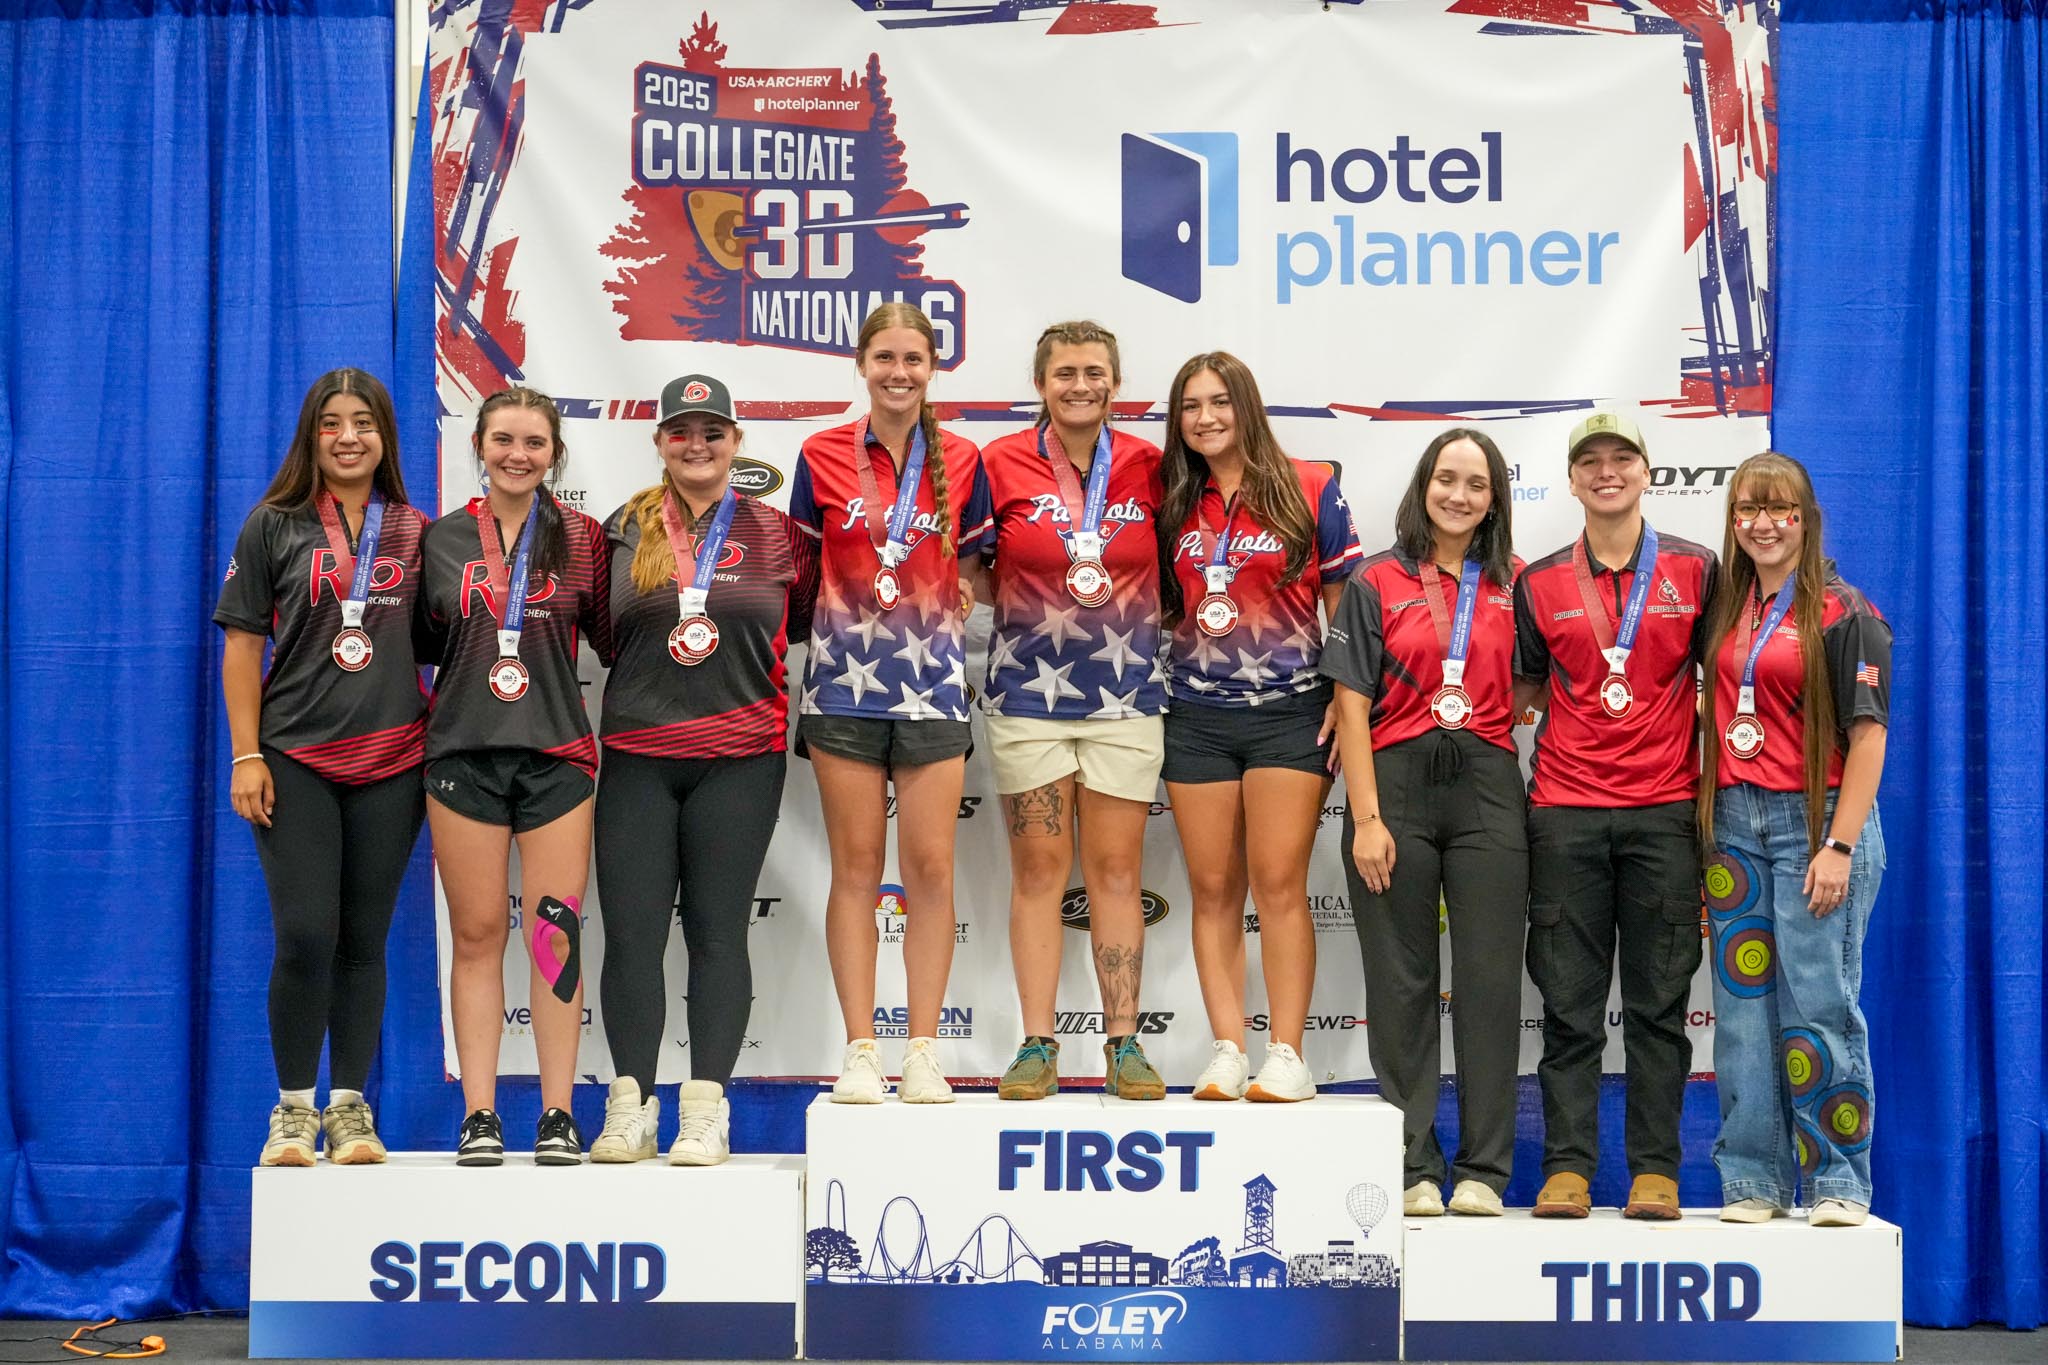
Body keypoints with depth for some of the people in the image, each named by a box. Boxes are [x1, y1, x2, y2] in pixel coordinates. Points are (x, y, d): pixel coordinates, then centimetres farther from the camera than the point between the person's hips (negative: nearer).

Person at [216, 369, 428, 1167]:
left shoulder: (416, 532, 9)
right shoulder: (274, 525, 3)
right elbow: (242, 645, 2)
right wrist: (246, 756, -5)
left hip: (392, 762, 2)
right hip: (295, 760, -2)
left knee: (364, 940, 5)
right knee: (305, 937, -7)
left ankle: (350, 1109, 14)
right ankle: (294, 1109, 8)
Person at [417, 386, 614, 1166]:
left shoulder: (581, 540, 6)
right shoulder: (443, 540, 9)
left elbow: (615, 639, 8)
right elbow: (419, 644, 16)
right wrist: (434, 712, 3)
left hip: (556, 754, -1)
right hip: (464, 753, 1)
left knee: (555, 933, -2)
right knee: (476, 934, 2)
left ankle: (557, 1116, 4)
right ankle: (479, 1116, 8)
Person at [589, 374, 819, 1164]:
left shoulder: (776, 535, 5)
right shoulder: (624, 531, 9)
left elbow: (806, 618, 14)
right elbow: (596, 626, 17)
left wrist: (742, 653, 3)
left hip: (739, 758, -1)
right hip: (637, 754, 1)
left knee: (717, 929, 1)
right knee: (631, 930, 0)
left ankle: (706, 1109, 6)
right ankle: (631, 1107, 9)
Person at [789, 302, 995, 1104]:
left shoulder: (962, 461, 6)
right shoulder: (823, 455, 4)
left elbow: (972, 571, 12)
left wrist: (935, 615, -1)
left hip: (932, 679, 1)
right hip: (845, 677, 0)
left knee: (931, 867, -1)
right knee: (856, 867, 2)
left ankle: (924, 1052, 7)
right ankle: (860, 1052, 8)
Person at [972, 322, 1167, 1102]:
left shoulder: (1148, 468, 2)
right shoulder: (1002, 465, -2)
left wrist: (1134, 609, 2)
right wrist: (1031, 603, -4)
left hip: (1125, 694, 1)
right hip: (1029, 692, -1)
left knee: (1117, 871, 4)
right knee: (1038, 871, 3)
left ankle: (1123, 1043, 11)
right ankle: (1037, 1046, 9)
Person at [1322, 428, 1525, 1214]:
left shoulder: (1511, 588, 11)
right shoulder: (1376, 583, 4)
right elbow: (1352, 705, -2)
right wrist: (1366, 817, -9)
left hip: (1487, 787, 2)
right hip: (1395, 782, -2)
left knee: (1490, 979, 0)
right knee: (1402, 982, 3)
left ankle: (1483, 1169, 8)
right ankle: (1412, 1169, 10)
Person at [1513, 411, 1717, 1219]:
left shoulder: (1695, 570, 6)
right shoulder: (1539, 583, 9)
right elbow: (1521, 691, 15)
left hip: (1665, 810, -1)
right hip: (1565, 811, 1)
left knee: (1659, 1001, 2)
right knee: (1569, 1002, 2)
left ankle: (1655, 1169, 8)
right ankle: (1567, 1167, 6)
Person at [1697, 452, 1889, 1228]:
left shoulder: (1843, 613, -3)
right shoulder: (1725, 610, 13)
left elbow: (1866, 734, -8)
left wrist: (1840, 846, -14)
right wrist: (1709, 827, 8)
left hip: (1813, 817, -5)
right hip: (1733, 821, 6)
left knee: (1820, 1003, -6)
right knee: (1742, 1005, 6)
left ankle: (1839, 1182, 4)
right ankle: (1754, 1179, 13)